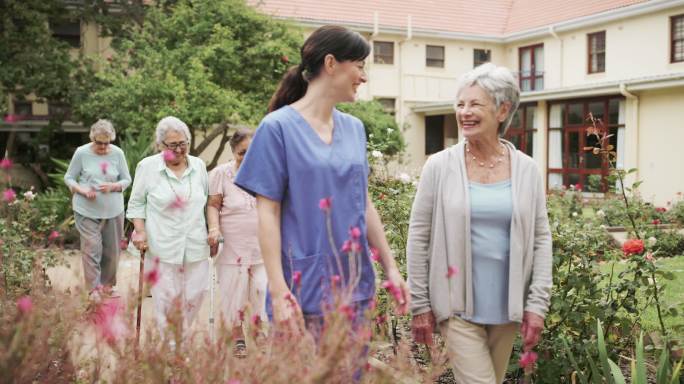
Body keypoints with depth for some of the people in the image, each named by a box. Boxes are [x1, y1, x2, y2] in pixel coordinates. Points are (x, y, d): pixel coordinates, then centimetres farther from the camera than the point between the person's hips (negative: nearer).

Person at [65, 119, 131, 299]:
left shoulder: (118, 153, -2)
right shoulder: (81, 153, -6)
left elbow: (127, 180, 4)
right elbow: (68, 178, 1)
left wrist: (113, 186, -16)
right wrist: (82, 190, -17)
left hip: (113, 210, 2)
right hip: (87, 211, -2)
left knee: (112, 250, 10)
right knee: (91, 248, -5)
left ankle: (107, 284, 27)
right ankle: (94, 288, 5)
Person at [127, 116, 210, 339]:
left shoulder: (199, 165, 7)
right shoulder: (147, 166, -3)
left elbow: (207, 201, 17)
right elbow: (137, 203, 4)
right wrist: (140, 231, -8)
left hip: (195, 245, 3)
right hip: (162, 247, -3)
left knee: (194, 296, 6)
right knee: (168, 297, -2)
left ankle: (183, 337, 28)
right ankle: (167, 342, 16)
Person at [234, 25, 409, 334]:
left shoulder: (354, 128, 10)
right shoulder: (278, 128, -6)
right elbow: (268, 214, -9)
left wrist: (391, 268, 13)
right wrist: (278, 290, -15)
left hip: (355, 285, 5)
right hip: (304, 288, -5)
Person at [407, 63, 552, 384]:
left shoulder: (526, 169, 1)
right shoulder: (440, 166, -5)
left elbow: (541, 238, 3)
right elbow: (418, 237, -3)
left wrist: (537, 304, -2)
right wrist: (419, 304, -4)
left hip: (507, 306, 3)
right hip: (457, 305, -3)